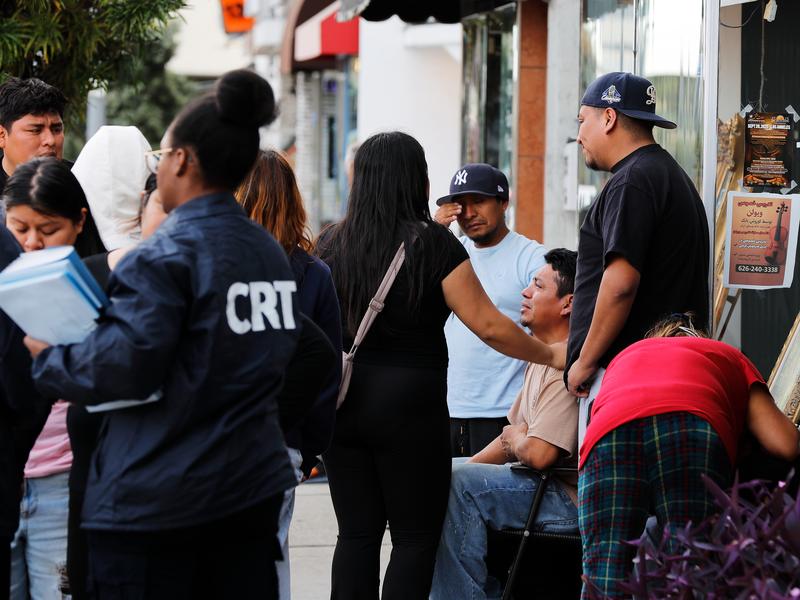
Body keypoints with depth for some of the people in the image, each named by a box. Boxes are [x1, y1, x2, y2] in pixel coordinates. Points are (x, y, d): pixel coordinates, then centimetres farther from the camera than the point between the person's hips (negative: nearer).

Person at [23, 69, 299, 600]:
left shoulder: (164, 256, -15)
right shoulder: (273, 255, 10)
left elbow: (125, 367, -22)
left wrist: (48, 355, -6)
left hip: (157, 501, -7)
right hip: (253, 489, 8)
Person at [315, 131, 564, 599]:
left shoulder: (333, 245, 6)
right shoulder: (433, 243, -7)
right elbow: (488, 324, -7)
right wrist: (550, 355, 5)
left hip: (342, 400, 4)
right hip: (410, 403, -4)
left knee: (357, 534, 9)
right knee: (415, 539, 3)